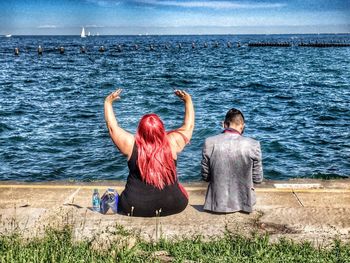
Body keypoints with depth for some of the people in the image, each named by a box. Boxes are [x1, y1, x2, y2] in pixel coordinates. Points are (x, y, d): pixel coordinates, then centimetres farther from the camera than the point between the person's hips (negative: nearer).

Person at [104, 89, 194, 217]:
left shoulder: (131, 145, -16)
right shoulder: (172, 143, -15)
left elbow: (112, 126, 0)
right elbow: (189, 126, 3)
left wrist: (108, 102, 10)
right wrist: (188, 101, 11)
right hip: (172, 206, 1)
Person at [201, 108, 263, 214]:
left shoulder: (209, 143, -12)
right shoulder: (253, 145, -16)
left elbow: (205, 176, -3)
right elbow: (257, 179, -6)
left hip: (217, 204, 1)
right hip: (243, 203, -1)